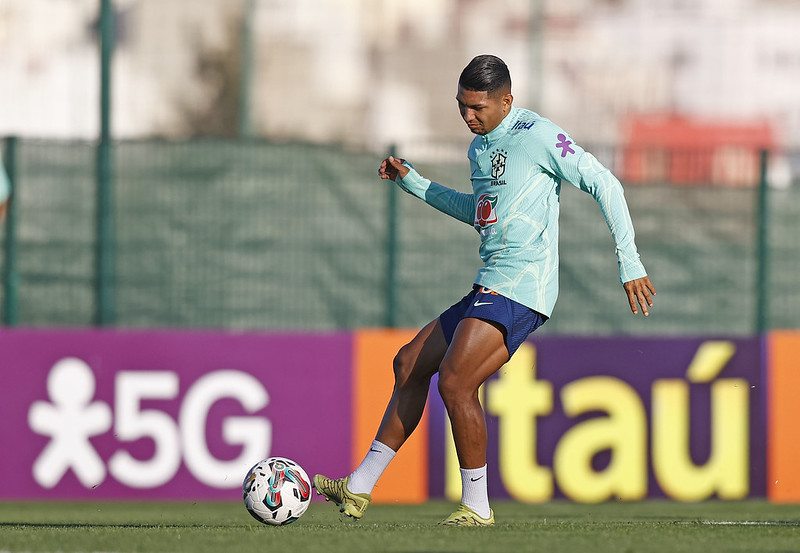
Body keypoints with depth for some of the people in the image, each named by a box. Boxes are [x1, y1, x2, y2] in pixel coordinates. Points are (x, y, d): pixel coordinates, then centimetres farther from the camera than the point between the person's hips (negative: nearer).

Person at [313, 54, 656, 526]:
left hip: (520, 290, -10)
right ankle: (359, 490, 19)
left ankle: (477, 507, -10)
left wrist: (630, 263, -13)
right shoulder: (479, 147, 17)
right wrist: (412, 182, 31)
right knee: (410, 363, 14)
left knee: (455, 381, -21)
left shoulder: (538, 136, -10)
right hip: (490, 290, 10)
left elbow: (604, 184, -10)